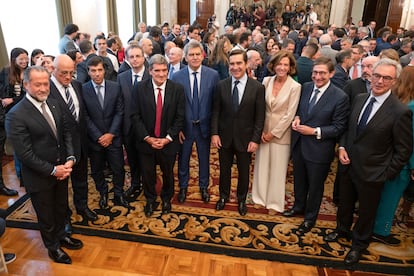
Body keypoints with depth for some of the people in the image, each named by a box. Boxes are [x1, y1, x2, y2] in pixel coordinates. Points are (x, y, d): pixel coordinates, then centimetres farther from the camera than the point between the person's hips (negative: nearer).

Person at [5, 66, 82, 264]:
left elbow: (66, 132, 4)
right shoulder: (16, 115, -22)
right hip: (39, 177, -5)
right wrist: (52, 170, -18)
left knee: (61, 209, 24)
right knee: (46, 214, 17)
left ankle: (60, 236, 50)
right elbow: (24, 154, -21)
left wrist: (70, 159, -10)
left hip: (61, 170, 6)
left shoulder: (54, 104, -2)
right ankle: (53, 247, 41)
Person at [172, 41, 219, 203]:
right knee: (183, 158, 16)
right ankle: (183, 187, 38)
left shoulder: (213, 75, -6)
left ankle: (204, 187, 39)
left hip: (204, 125, 1)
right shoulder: (177, 77, -7)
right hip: (185, 125, 0)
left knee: (204, 158, 17)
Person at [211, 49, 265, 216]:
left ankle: (241, 199, 39)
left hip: (245, 138, -1)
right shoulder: (221, 85, -3)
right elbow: (216, 111, 0)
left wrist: (255, 139, -11)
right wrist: (214, 133, -7)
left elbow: (260, 117, -8)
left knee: (244, 171, 15)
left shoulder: (257, 87, -9)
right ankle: (224, 196, 41)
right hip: (224, 136, 2)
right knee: (224, 169, 17)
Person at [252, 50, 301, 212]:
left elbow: (289, 114, -12)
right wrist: (261, 130, -4)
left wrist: (273, 133, -11)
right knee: (261, 166, 13)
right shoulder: (266, 81, -1)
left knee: (277, 170, 8)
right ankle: (260, 197, 33)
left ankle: (275, 201, 27)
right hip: (264, 131, 4)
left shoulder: (295, 87, -12)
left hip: (280, 133, -3)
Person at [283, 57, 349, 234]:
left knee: (315, 185, 14)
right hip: (299, 144, 5)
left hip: (319, 149, -5)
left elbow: (339, 127, -14)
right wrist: (297, 117, -8)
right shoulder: (305, 88, 0)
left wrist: (314, 131, -21)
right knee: (299, 179, 24)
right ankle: (299, 206, 49)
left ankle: (310, 218, 36)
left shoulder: (340, 97, -16)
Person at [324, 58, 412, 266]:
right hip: (349, 165, 5)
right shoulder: (359, 99, -2)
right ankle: (342, 229, 52)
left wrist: (387, 174, -11)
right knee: (344, 203, 25)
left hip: (372, 173, -5)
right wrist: (342, 147, -5)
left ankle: (359, 244, 42)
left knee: (366, 211, 17)